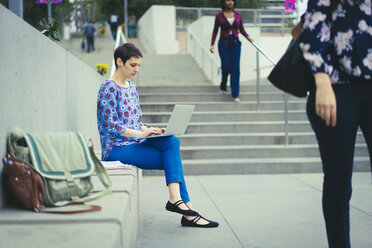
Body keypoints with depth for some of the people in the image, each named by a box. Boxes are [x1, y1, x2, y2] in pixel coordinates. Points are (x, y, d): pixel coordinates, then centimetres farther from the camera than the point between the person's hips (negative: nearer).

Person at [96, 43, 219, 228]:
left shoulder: (131, 87, 16)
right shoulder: (109, 88, -10)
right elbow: (110, 125, -17)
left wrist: (149, 130, -2)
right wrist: (141, 134, -25)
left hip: (134, 143, 8)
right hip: (116, 148, -7)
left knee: (172, 142, -18)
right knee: (172, 160, -18)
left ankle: (175, 198, -27)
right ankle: (186, 208, -14)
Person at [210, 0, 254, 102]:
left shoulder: (238, 15, 6)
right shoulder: (219, 16, 0)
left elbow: (241, 29, 12)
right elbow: (215, 31, 6)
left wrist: (247, 36, -6)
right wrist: (212, 44, -2)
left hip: (235, 43, 2)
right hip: (224, 43, -2)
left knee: (235, 68, -5)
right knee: (226, 66, -7)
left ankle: (235, 95, -2)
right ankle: (223, 86, 26)